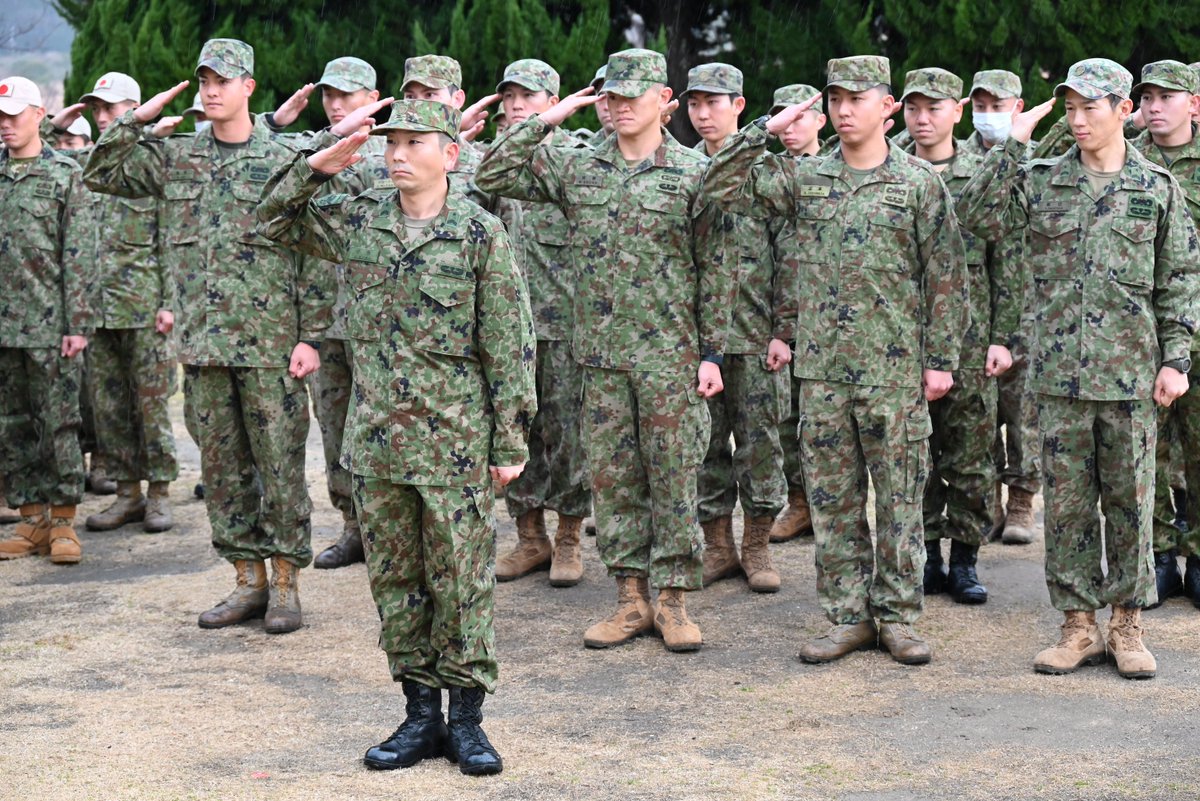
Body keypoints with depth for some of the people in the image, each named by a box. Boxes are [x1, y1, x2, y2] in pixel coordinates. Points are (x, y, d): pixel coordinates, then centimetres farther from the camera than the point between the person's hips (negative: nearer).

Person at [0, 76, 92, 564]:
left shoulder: (65, 174, 0)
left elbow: (77, 256, -4)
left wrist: (78, 323, -10)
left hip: (49, 323, -4)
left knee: (59, 422, -2)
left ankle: (63, 520, 6)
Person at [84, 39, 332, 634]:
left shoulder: (282, 163, -2)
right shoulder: (174, 159, 10)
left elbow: (314, 256, -3)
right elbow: (101, 174, 13)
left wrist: (310, 337, -8)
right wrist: (137, 119, 2)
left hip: (270, 344, -4)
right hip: (203, 341, 5)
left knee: (280, 465, 0)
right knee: (222, 466, 9)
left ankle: (285, 584, 9)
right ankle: (249, 580, 19)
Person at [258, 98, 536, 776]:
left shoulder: (480, 232, -6)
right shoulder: (358, 222, 6)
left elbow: (509, 345, -5)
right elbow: (275, 219, 17)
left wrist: (511, 442, -7)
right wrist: (321, 164, 0)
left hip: (455, 443, -4)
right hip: (377, 440, 4)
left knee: (462, 581, 3)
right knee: (395, 581, 10)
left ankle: (466, 718, 14)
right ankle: (421, 715, 20)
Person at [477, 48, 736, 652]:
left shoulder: (694, 174, -2)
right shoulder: (576, 168, 7)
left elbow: (716, 269, 0)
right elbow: (493, 175, 3)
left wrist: (712, 352, -4)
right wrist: (546, 121, -3)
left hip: (671, 354, -3)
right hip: (602, 353, 3)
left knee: (673, 478, 1)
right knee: (611, 477, 7)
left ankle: (672, 599, 11)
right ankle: (632, 598, 16)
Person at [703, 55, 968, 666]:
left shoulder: (919, 182, 0)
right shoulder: (804, 177, 6)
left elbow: (947, 276, 0)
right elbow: (720, 187, 3)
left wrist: (941, 358, -4)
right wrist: (765, 129, -4)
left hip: (895, 369, -3)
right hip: (822, 368, 3)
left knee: (900, 497, 4)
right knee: (832, 499, 7)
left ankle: (897, 616, 14)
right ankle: (848, 617, 16)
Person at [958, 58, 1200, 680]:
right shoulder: (1041, 180, 7)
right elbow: (976, 217, -7)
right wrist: (1012, 145, -10)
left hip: (1132, 374, -1)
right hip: (1060, 372, 1)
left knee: (1130, 502, 5)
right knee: (1066, 503, 4)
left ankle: (1127, 625, 15)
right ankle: (1079, 626, 14)